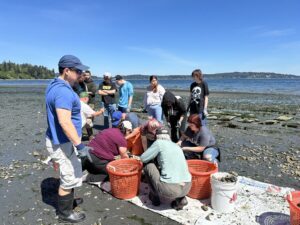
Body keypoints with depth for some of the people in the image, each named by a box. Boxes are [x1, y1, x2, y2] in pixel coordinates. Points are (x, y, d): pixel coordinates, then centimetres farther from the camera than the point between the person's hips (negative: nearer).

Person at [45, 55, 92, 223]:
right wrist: (80, 146, -31)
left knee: (69, 175, 25)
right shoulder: (63, 91, -26)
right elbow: (65, 122, -33)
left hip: (60, 140, 10)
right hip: (63, 143, -10)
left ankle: (68, 200, 44)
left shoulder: (56, 86, 8)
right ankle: (65, 213, 24)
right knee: (70, 177, 5)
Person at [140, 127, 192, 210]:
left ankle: (155, 197, 25)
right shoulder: (176, 146, 20)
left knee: (148, 166, 16)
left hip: (169, 189, -6)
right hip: (187, 187, 6)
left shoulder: (159, 143, 1)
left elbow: (143, 159, 6)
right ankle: (181, 198, 17)